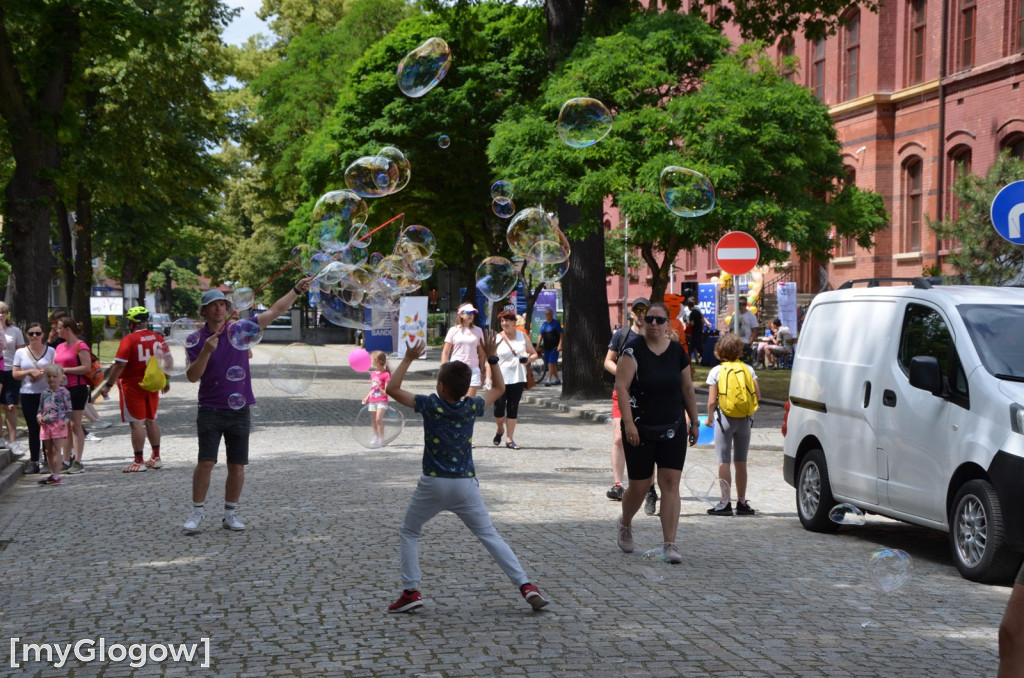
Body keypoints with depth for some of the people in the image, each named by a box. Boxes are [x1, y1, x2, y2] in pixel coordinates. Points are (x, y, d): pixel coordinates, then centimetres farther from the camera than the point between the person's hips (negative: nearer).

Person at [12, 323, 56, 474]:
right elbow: (15, 374, 5)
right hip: (28, 395, 1)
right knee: (33, 428, 3)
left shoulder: (50, 351, 4)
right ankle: (33, 461, 7)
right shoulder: (21, 352, 7)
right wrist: (30, 372, -11)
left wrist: (43, 373, -14)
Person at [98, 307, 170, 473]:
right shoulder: (158, 338, 4)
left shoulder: (129, 339, -14)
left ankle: (139, 461, -3)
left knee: (136, 423, -3)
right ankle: (156, 457, 22)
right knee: (151, 420, 17)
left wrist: (108, 385, -12)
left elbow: (119, 365, -17)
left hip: (132, 386, -6)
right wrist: (166, 380, 24)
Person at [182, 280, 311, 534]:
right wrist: (206, 351, -22)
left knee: (237, 466, 3)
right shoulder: (197, 340, 0)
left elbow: (276, 310, 2)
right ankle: (197, 513, 3)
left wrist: (297, 290, -7)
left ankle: (230, 514, 15)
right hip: (210, 410, -2)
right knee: (206, 462, -9)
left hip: (239, 410, 2)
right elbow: (192, 376, -8)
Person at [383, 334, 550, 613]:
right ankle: (525, 585, -3)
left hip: (433, 484, -2)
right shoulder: (472, 408, -1)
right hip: (466, 484, 3)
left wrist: (408, 359, 1)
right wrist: (491, 357, 18)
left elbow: (392, 389, -4)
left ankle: (411, 591, 6)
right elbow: (499, 388, 17)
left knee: (408, 532, 17)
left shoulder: (431, 405, -10)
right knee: (489, 535, 8)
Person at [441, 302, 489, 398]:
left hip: (473, 369, 1)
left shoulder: (478, 331, 7)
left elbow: (481, 354, 10)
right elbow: (445, 352, 4)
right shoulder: (454, 330, 3)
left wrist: (483, 372, 7)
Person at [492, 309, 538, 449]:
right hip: (500, 379, -2)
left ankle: (509, 439, 8)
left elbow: (534, 354, 12)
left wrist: (529, 359, -11)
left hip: (517, 378, 2)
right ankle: (500, 430, 25)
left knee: (513, 408, 2)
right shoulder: (496, 338, 0)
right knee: (499, 408, -4)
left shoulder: (522, 336, 7)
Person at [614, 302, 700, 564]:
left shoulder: (677, 351, 4)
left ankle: (670, 545, -4)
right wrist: (628, 422, -23)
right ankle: (625, 525, 37)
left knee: (671, 484, -5)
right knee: (639, 485, 6)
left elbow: (687, 388, 13)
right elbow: (621, 386, -15)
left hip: (673, 429, 3)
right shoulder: (634, 349, -9)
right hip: (640, 429, -3)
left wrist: (694, 421, 14)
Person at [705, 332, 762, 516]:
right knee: (741, 462, 10)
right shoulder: (748, 369, 1)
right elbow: (757, 395, -3)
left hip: (724, 418, -3)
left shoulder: (716, 371, -6)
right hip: (744, 419, 3)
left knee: (724, 462, 0)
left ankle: (725, 502, -3)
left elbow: (712, 400, -9)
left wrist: (709, 417, 6)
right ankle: (742, 502, 14)